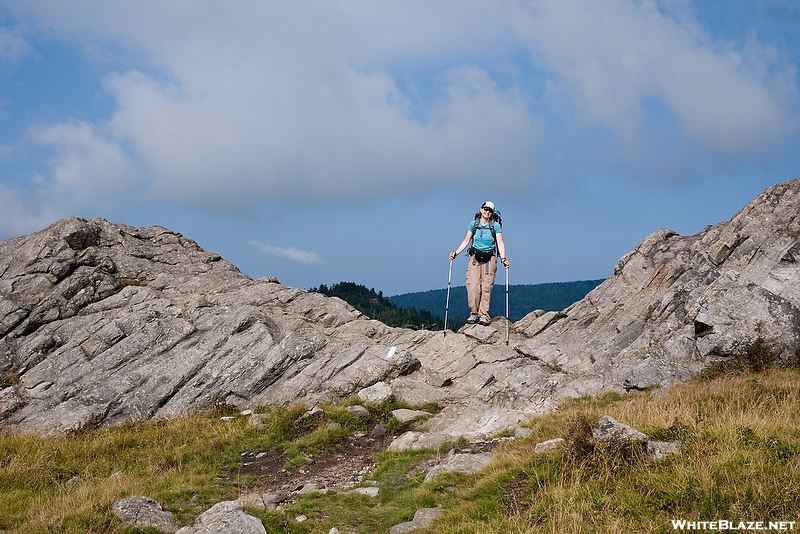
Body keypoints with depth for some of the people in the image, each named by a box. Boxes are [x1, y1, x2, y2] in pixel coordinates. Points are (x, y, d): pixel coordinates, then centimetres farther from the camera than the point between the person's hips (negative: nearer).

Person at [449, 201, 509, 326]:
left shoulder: (495, 225, -1)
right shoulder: (474, 223, 6)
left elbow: (500, 243, -6)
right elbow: (466, 241, 10)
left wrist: (503, 258, -19)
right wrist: (456, 253, 0)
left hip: (489, 259, -1)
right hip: (475, 258, 1)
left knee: (486, 287, -6)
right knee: (472, 286, -10)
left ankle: (484, 316, -3)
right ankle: (474, 313, 0)